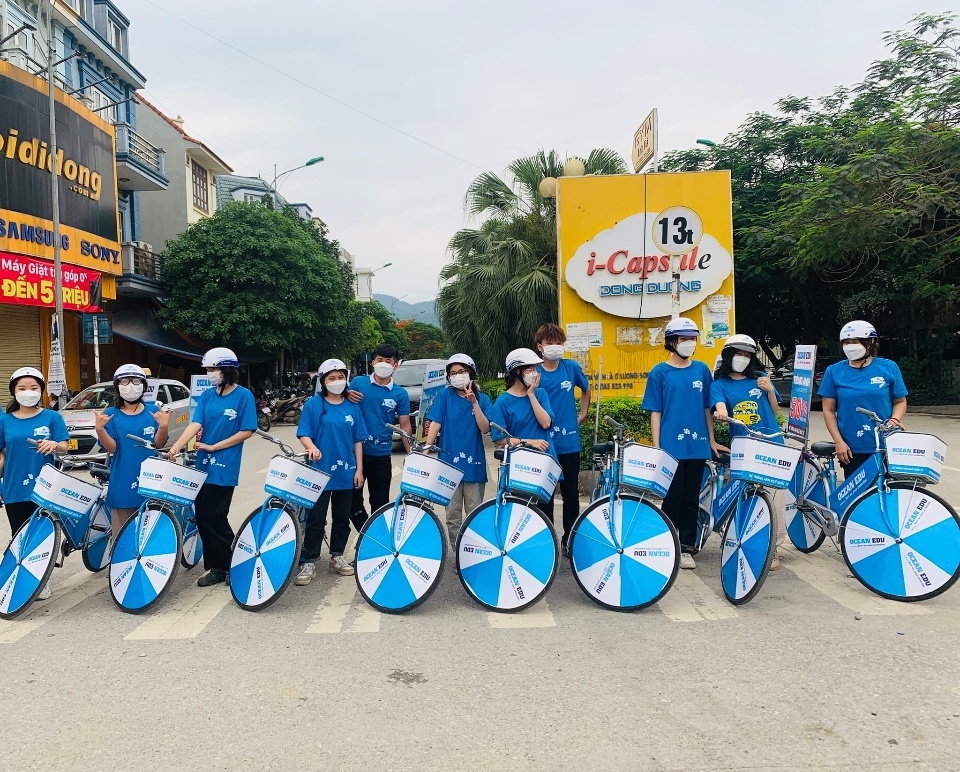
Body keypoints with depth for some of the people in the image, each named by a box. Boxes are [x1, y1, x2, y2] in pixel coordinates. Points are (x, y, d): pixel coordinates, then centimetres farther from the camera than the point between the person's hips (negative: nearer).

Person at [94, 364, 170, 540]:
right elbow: (111, 448, -4)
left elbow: (158, 444, -1)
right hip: (122, 485, 0)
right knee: (121, 534, 4)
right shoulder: (111, 414, 4)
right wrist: (100, 429, -21)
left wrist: (163, 427, -20)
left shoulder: (154, 411, 5)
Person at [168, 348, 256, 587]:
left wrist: (213, 447, -12)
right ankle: (216, 567, 19)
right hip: (203, 465, 6)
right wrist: (177, 446, -18)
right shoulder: (207, 395, 8)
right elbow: (196, 423, -2)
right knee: (202, 516, 7)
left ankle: (234, 564, 13)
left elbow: (247, 431, -10)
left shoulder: (244, 396, -7)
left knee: (213, 516, -5)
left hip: (224, 467, -6)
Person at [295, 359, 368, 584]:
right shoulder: (313, 404, -2)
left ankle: (337, 557, 27)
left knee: (342, 518, 13)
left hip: (346, 473, 4)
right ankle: (308, 563, 7)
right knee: (315, 518, -1)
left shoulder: (352, 407, 6)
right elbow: (303, 434, -6)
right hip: (319, 471, -3)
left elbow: (358, 440, 7)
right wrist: (311, 446, -28)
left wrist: (359, 469, 3)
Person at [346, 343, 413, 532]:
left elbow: (405, 426, 2)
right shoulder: (358, 382, 0)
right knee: (353, 501, 7)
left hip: (382, 456, 0)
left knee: (380, 503, 9)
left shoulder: (400, 394, 1)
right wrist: (348, 397, -17)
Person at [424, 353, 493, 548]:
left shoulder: (482, 399, 6)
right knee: (453, 516, 5)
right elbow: (435, 423, -5)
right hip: (450, 464, -1)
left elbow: (485, 429, -5)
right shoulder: (444, 396, 3)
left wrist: (474, 402, -14)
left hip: (474, 464, 1)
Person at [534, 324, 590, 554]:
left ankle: (569, 539, 23)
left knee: (571, 494, 10)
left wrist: (582, 414, 12)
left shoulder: (571, 368, 1)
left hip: (569, 442, 2)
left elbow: (586, 389, 19)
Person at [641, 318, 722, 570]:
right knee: (673, 497, 1)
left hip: (697, 446, 4)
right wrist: (656, 447, -6)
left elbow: (707, 408, 13)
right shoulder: (660, 373, -2)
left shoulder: (702, 370, 8)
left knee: (692, 498, 9)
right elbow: (655, 412, -2)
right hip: (671, 447, -3)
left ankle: (686, 547, 20)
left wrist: (712, 441, 11)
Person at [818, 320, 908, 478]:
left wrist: (894, 420, -11)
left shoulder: (889, 368, 3)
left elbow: (900, 401, 9)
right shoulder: (834, 372, 3)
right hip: (851, 449, 0)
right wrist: (839, 442, -5)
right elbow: (828, 410, 3)